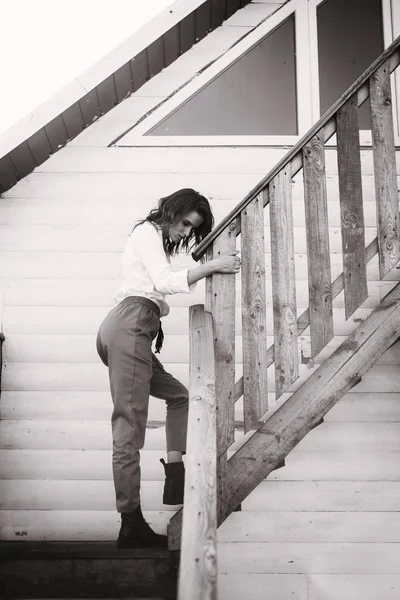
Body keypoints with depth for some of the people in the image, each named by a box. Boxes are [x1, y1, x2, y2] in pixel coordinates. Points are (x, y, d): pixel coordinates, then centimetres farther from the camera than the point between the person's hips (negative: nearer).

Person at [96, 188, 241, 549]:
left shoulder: (156, 239, 30)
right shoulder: (148, 232, 2)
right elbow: (166, 282, -13)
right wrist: (213, 266, -14)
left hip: (124, 330, 10)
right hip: (130, 326, -10)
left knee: (179, 397, 16)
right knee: (130, 425, -14)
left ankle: (176, 482, 8)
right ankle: (131, 525, -15)